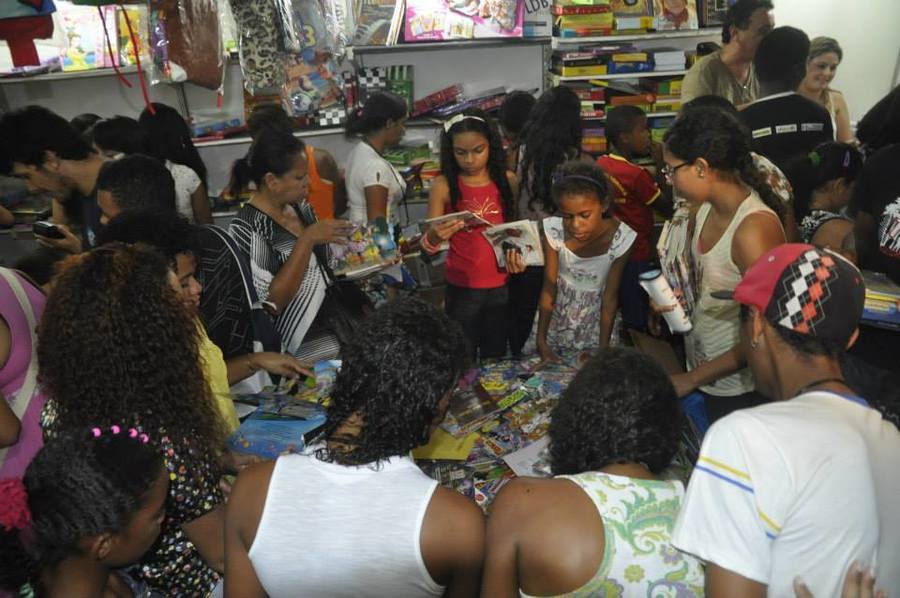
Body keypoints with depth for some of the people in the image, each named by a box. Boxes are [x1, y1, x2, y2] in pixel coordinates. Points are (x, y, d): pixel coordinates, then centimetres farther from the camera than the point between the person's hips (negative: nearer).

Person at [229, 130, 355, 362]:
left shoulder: (297, 204, 6)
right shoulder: (247, 229, -15)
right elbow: (271, 303, -21)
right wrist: (307, 239, -23)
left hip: (333, 313, 7)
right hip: (303, 341, -7)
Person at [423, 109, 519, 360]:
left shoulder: (508, 180, -1)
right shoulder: (443, 185, -8)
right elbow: (428, 245, -9)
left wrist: (517, 252, -9)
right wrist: (435, 236, -31)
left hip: (501, 285, 2)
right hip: (461, 288, -2)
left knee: (496, 356, 15)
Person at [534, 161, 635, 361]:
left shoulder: (620, 239, -25)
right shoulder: (554, 230, -22)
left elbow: (610, 299, -17)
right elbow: (549, 288, -12)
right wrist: (541, 341, -11)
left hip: (596, 320, -1)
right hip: (558, 315, 1)